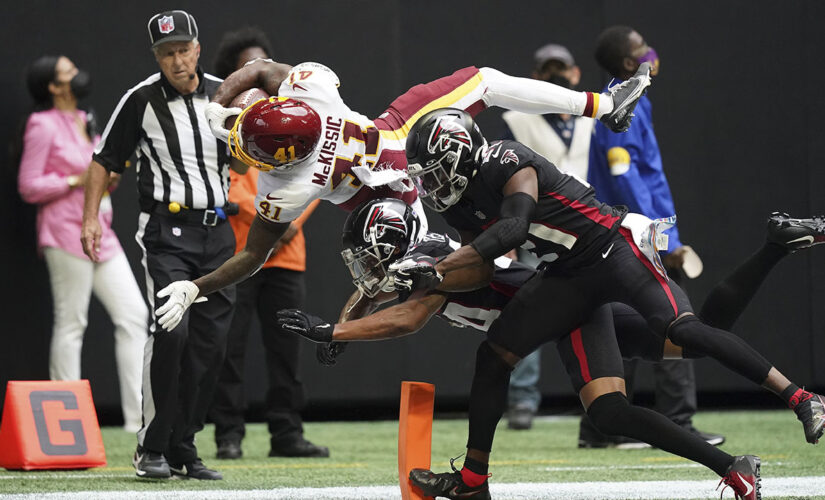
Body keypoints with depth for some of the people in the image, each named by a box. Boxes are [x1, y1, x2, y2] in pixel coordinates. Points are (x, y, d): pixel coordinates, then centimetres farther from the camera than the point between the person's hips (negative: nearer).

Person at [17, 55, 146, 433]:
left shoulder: (85, 123, 18)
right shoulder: (43, 126, -7)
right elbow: (29, 187, -11)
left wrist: (108, 180, 5)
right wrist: (77, 180, -16)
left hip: (100, 234, 8)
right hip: (67, 235, -8)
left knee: (134, 316, 2)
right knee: (70, 324, -6)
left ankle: (139, 417, 2)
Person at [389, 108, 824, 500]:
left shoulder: (508, 163, -18)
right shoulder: (459, 204, 10)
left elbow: (513, 228, -32)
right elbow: (478, 268, 19)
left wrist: (438, 268, -33)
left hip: (613, 249, -9)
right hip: (568, 280, 9)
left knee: (682, 332, -28)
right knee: (493, 356, -1)